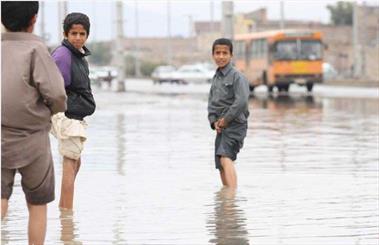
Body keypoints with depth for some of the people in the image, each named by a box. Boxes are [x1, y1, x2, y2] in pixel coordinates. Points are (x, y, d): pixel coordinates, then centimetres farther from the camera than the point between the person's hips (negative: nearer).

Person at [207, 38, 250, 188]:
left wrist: (226, 119, -14)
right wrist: (214, 122, -1)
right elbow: (211, 103, 16)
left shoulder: (237, 77, -8)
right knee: (221, 167, 8)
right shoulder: (216, 78, 16)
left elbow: (241, 101, -20)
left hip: (235, 124, -8)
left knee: (225, 158, -27)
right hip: (221, 127, 8)